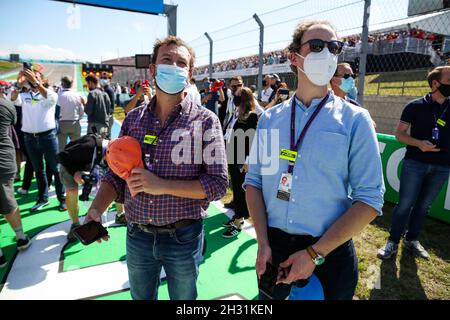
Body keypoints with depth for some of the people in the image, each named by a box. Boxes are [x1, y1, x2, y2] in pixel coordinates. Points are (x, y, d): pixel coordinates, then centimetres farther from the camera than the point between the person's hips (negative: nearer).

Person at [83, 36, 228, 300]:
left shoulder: (205, 121, -10)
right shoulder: (133, 118, 1)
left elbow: (218, 184, -15)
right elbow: (116, 173, 5)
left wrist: (162, 185, -23)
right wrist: (96, 209, -12)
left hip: (183, 237, -3)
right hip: (137, 236, 4)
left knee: (183, 299, 20)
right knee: (140, 296, 26)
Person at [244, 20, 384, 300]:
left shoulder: (355, 120, -7)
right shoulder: (269, 119, 1)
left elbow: (370, 200, -11)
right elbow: (254, 181, 0)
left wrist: (314, 253, -15)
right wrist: (263, 243, -9)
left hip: (330, 251, -2)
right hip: (272, 246, 3)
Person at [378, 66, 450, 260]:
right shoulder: (416, 106, -1)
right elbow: (399, 133, -3)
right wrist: (419, 143, -19)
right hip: (415, 162, -4)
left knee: (424, 206, 12)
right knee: (405, 204, -3)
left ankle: (412, 240, 27)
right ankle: (393, 242, 9)